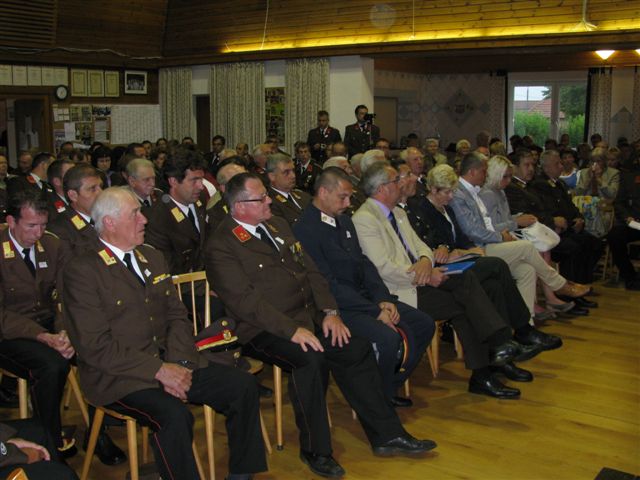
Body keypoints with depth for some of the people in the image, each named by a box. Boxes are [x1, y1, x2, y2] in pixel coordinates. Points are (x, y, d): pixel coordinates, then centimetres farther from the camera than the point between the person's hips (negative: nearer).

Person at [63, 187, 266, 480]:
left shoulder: (153, 258, 14)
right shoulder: (82, 271, -9)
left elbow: (177, 316, 12)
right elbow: (95, 346, -15)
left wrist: (179, 363, -7)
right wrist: (159, 370, -18)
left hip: (169, 363, 7)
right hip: (119, 377, -7)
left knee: (243, 385, -8)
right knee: (174, 416, -33)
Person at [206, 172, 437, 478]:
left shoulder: (277, 225, 15)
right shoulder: (221, 247, -8)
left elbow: (309, 270, 14)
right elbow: (245, 301, -18)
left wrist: (329, 311, -1)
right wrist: (292, 330, -25)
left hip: (308, 316, 7)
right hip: (264, 330, -7)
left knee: (357, 349, -11)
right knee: (310, 359, -32)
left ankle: (387, 436, 3)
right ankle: (315, 451, -12)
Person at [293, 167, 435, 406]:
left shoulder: (344, 220, 13)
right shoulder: (305, 229, -15)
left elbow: (364, 263, 14)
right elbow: (328, 284, -19)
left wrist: (383, 300, -2)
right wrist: (375, 312, -19)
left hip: (364, 296, 9)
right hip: (337, 307, -9)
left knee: (424, 324, 2)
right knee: (387, 338, -30)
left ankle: (389, 388, 15)